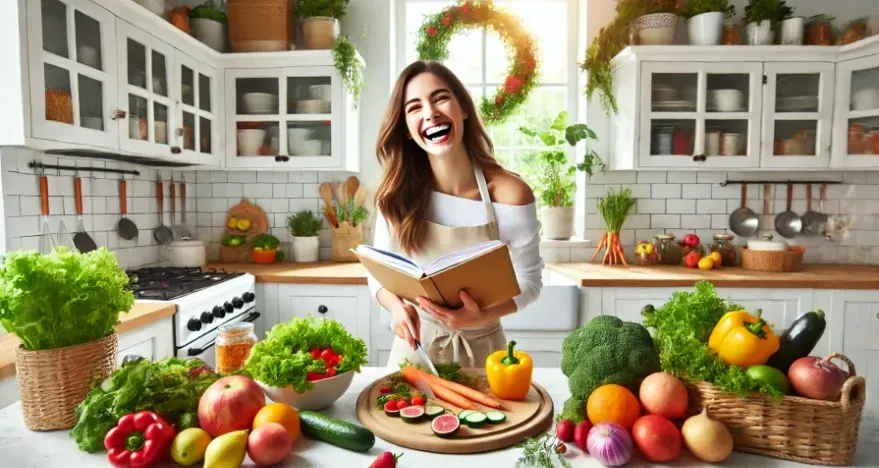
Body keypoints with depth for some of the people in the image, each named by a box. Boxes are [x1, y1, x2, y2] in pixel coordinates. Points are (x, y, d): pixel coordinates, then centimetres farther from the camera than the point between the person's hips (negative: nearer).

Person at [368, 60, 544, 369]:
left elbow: (529, 281, -9)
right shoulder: (397, 194, -12)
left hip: (481, 350, -1)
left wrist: (483, 317, -26)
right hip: (415, 347, 1)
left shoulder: (511, 194, -18)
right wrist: (397, 306, -22)